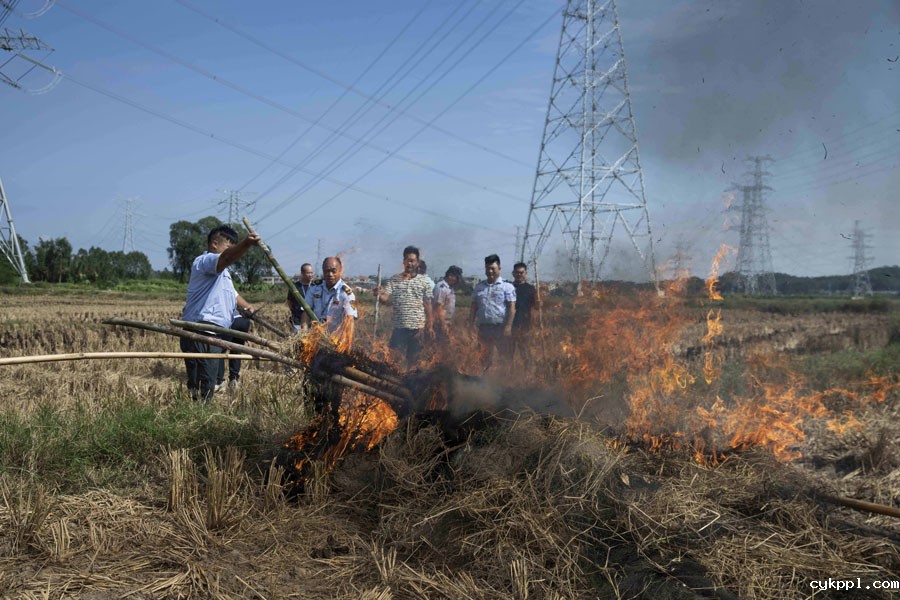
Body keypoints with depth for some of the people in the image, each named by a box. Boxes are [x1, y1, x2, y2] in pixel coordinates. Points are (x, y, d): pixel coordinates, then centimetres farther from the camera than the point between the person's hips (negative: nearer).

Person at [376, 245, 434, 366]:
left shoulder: (424, 281, 3)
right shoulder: (394, 280, 3)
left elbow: (427, 305, 5)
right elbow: (386, 297, -8)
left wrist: (429, 326, 2)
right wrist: (379, 295, -32)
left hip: (418, 327, 0)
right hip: (399, 327, 0)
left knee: (413, 359, 9)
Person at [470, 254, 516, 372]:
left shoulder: (507, 286, -3)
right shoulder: (479, 287, 12)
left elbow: (512, 307, -8)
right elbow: (474, 306, 15)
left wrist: (508, 326, -16)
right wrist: (472, 324, 6)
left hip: (500, 327, -5)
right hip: (483, 327, 5)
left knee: (504, 356, 0)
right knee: (485, 356, 14)